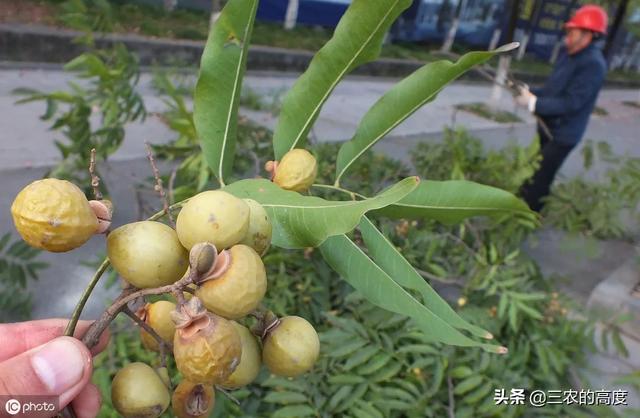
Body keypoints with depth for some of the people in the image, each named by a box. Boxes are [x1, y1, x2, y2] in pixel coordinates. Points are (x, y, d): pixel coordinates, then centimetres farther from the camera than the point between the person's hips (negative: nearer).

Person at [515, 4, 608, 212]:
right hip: (547, 127, 9)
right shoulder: (568, 55, 7)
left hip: (562, 134, -9)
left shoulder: (593, 64, -22)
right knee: (530, 173, 22)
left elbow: (571, 102, -28)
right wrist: (531, 93, -3)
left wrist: (534, 103, -27)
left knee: (539, 181, -4)